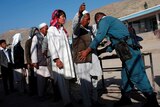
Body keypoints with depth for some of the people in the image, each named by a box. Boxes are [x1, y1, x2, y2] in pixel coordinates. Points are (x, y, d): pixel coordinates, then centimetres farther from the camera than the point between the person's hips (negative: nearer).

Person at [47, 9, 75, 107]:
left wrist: (70, 58, 12)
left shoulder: (63, 30, 21)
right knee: (62, 82, -8)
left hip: (67, 58, 7)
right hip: (59, 59, -7)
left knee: (66, 81, 7)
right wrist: (56, 59, -19)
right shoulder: (51, 29, 0)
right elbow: (51, 45, -9)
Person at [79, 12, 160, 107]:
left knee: (136, 74, -8)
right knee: (126, 74, 14)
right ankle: (125, 97, 23)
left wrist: (87, 51, 0)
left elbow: (99, 38, -9)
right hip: (127, 48, 10)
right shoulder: (111, 20, 29)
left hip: (128, 47, -10)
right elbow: (115, 41, 32)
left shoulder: (104, 20, 1)